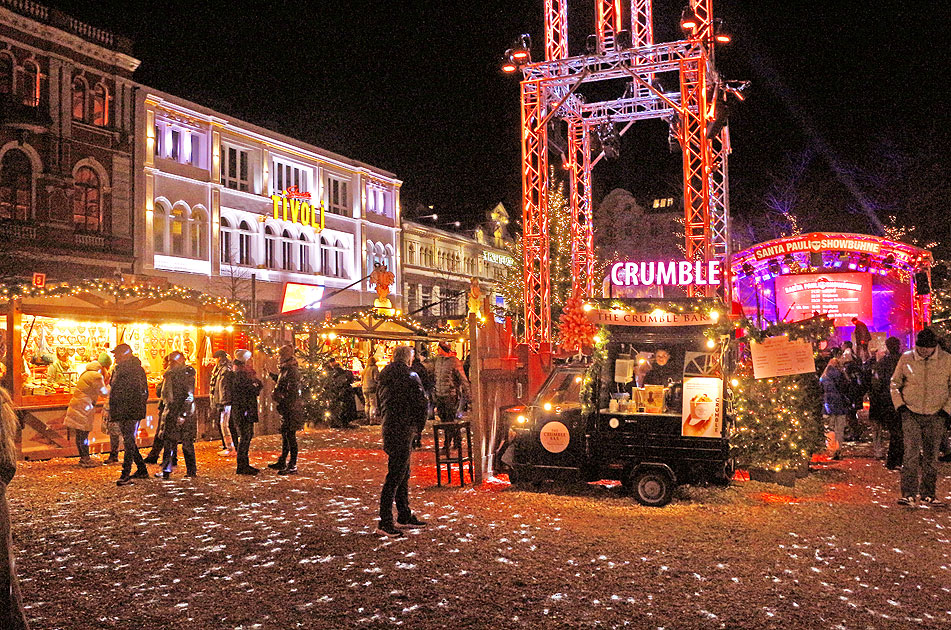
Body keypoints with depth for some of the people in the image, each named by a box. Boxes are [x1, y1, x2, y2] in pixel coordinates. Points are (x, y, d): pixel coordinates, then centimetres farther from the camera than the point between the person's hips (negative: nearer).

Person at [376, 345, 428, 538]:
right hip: (402, 432, -9)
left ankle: (404, 515, 28)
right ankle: (385, 522, -3)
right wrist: (419, 421, 3)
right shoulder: (408, 377, -14)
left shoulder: (386, 378, 12)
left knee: (403, 474, 18)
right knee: (395, 477, -6)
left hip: (389, 427, 9)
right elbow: (420, 401, -15)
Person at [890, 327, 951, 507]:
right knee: (911, 453, -9)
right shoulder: (906, 359, -1)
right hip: (911, 413, -1)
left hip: (935, 416, 1)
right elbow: (895, 383, 10)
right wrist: (899, 404, -1)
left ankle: (928, 495, 18)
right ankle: (908, 494, -7)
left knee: (931, 456, 8)